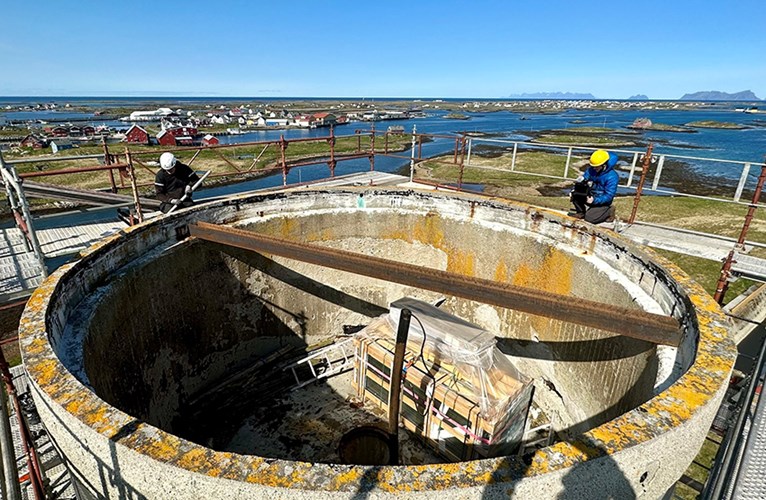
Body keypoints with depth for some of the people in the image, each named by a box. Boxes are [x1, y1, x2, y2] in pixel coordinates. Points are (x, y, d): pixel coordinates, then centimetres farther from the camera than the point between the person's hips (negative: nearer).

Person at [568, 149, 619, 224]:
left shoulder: (612, 177, -23)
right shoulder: (591, 170, -7)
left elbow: (608, 196, -25)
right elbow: (581, 181, -1)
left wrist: (594, 200, -37)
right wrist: (574, 191, -19)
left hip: (602, 201, -5)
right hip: (591, 195, 6)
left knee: (590, 218, -21)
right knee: (575, 194, -18)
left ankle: (608, 211, 8)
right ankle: (581, 212, 2)